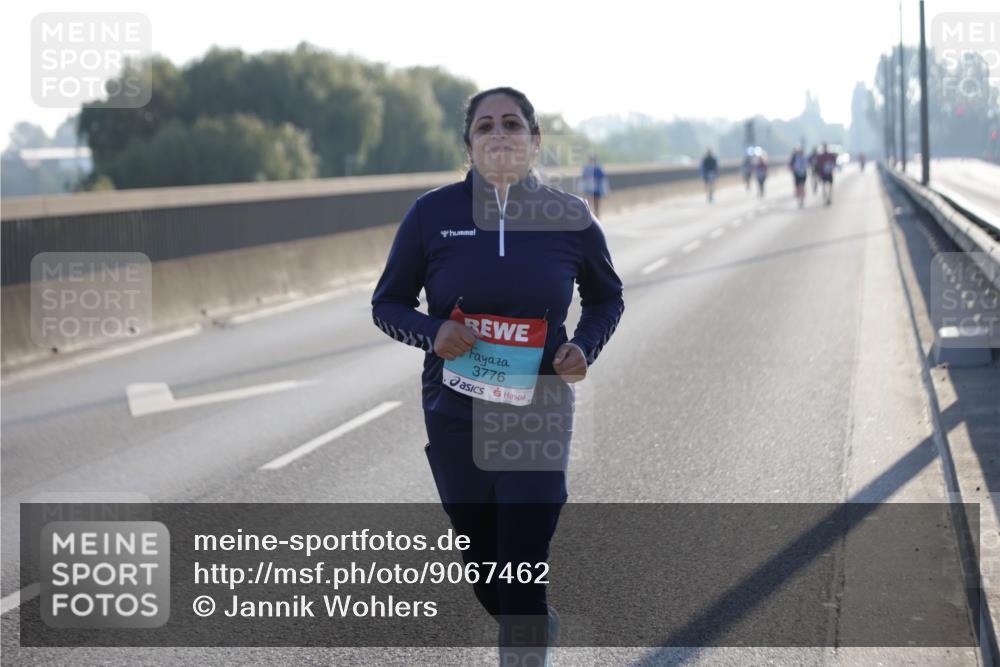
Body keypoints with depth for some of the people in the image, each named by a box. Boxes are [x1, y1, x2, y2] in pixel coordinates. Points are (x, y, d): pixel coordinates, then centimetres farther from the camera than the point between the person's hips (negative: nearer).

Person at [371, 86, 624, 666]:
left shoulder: (571, 219, -4)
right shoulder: (433, 214, -6)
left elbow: (607, 297, 13)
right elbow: (387, 304, 3)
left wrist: (586, 347, -7)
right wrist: (432, 332, -17)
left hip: (538, 418, -2)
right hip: (455, 420, 2)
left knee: (522, 581, -10)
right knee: (484, 571, 17)